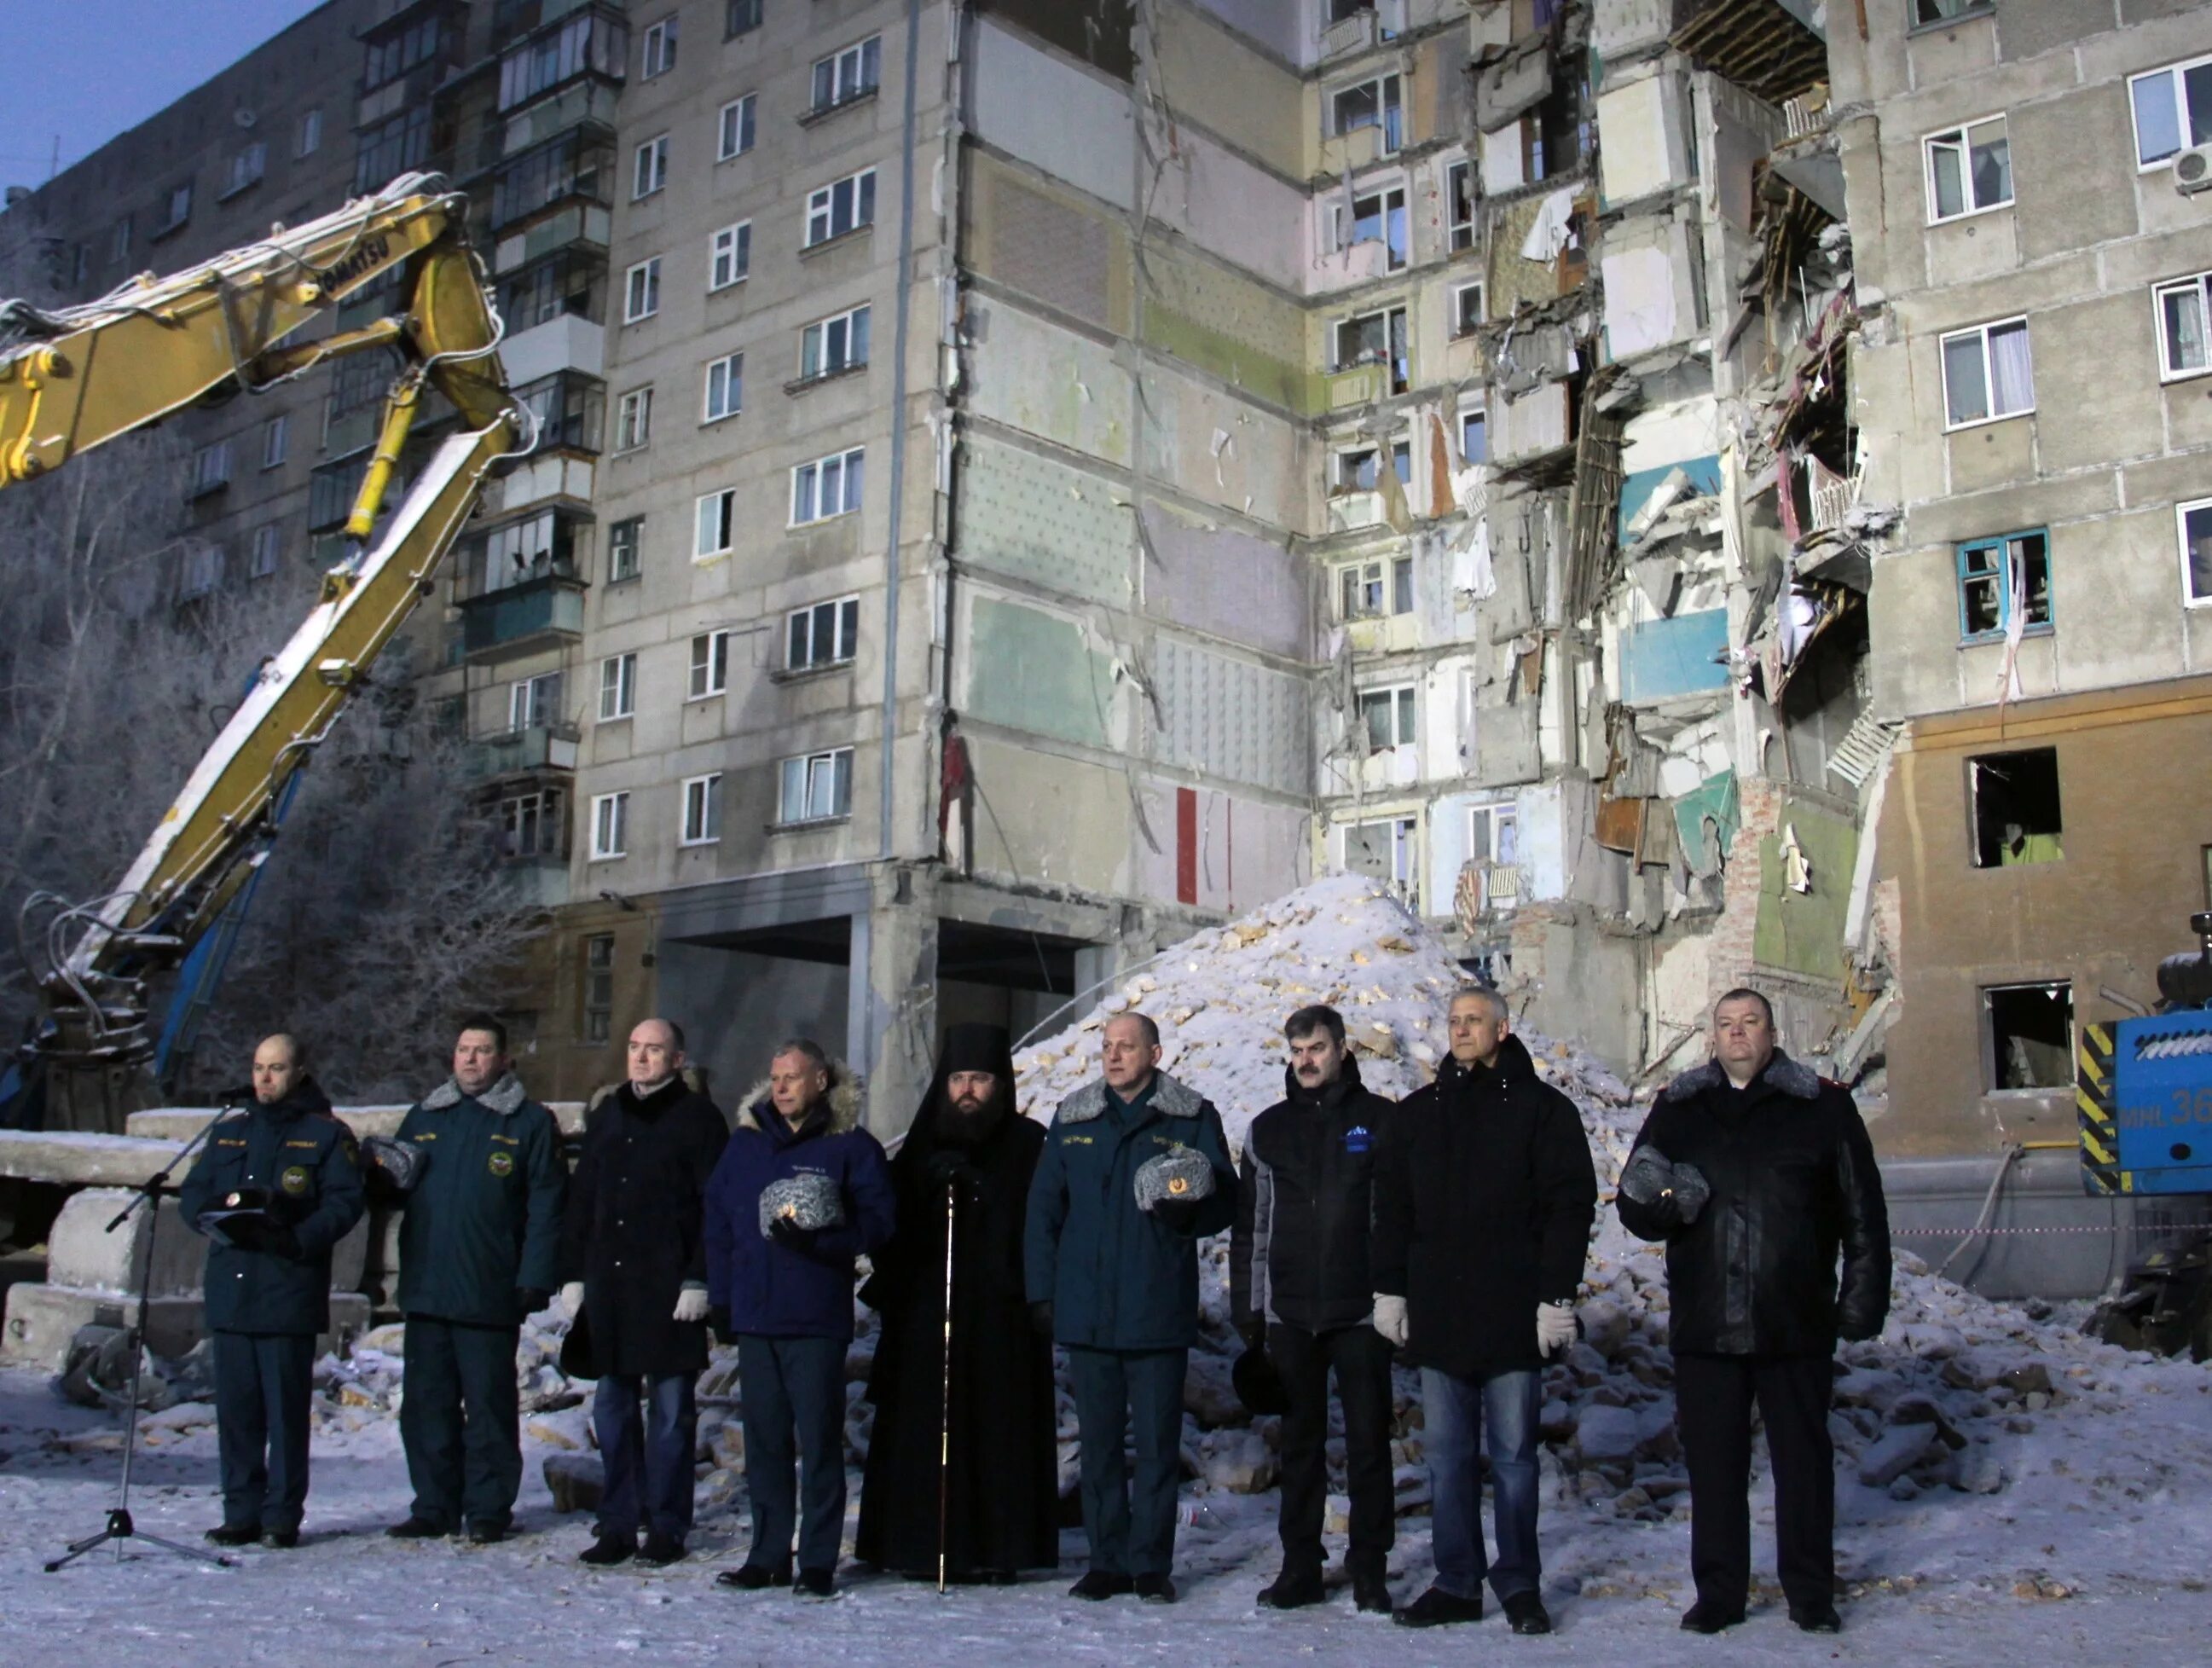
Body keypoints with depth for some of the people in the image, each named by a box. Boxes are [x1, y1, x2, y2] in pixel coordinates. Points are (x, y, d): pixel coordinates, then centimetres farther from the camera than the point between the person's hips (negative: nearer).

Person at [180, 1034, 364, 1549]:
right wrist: (218, 1217, -7)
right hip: (229, 1290, 5)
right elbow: (191, 1193, 15)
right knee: (235, 1406, 6)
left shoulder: (326, 1135, 3)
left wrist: (298, 1238, -21)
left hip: (290, 1292, -4)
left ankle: (282, 1515, 6)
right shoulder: (228, 1132, 19)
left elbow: (344, 1203, -6)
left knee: (286, 1407, -1)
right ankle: (241, 1513, 15)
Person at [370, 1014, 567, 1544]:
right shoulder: (423, 1116, 15)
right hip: (424, 1290, 5)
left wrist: (535, 1280, -12)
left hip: (490, 1294, -5)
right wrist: (386, 1175, -4)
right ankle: (434, 1506, 19)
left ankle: (489, 1509, 11)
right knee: (426, 1403, 9)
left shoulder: (530, 1122, 1)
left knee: (488, 1405, 2)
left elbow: (545, 1206, -5)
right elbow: (392, 1192, 21)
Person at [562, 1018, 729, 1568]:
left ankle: (666, 1526, 8)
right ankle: (617, 1523, 17)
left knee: (670, 1409, 1)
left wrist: (699, 1278, -13)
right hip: (608, 1286, 6)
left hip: (670, 1290, -5)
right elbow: (581, 1199, 18)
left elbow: (715, 1207, -6)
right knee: (612, 1407, 9)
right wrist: (574, 1272, 11)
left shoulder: (699, 1118, -1)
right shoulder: (607, 1116, 17)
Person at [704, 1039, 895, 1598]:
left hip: (817, 1319, -4)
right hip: (754, 1318, 4)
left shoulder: (852, 1147, -1)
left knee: (819, 1439, -1)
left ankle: (819, 1561, 7)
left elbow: (875, 1223, -6)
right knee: (764, 1440, 9)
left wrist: (814, 1239, -20)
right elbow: (717, 1221, 14)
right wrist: (721, 1298, 7)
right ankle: (768, 1556, 19)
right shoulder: (746, 1143, 12)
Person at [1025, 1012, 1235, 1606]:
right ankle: (1106, 1561, 17)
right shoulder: (1072, 1119, 10)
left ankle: (1151, 1563, 13)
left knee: (1157, 1440, 3)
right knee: (1098, 1440, 9)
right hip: (1086, 1310, 3)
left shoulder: (1192, 1118, 2)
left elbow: (1225, 1201, 3)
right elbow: (1043, 1208, 12)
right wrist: (1042, 1290, 5)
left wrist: (1189, 1209, -20)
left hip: (1158, 1310, -2)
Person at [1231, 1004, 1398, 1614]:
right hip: (1289, 1312, 3)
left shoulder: (1379, 1120, 2)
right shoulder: (1268, 1129, 10)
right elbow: (1250, 1224, 12)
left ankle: (1369, 1568, 13)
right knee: (1300, 1441, 9)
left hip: (1362, 1310, -2)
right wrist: (1247, 1308, 8)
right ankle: (1300, 1567, 17)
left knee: (1368, 1438, 3)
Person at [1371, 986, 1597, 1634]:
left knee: (1513, 1456, 5)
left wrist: (1556, 1293, -10)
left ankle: (1519, 1585, 15)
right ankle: (1456, 1584, 16)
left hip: (1512, 1314, -3)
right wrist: (1390, 1289, 6)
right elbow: (1391, 1208, 13)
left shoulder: (1542, 1108, 1)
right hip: (1438, 1314, 4)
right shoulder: (1417, 1113, 12)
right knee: (1447, 1456, 8)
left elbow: (1571, 1205, -4)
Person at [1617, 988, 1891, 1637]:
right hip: (1703, 1326, 2)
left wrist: (1863, 1299, -1)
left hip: (1795, 1325, -1)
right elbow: (1635, 1208, 9)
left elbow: (1863, 1213, 4)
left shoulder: (1823, 1106, 3)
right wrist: (1656, 1200, -14)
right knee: (1712, 1461, 7)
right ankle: (1718, 1593, 19)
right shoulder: (1677, 1108, 9)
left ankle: (1811, 1593, 22)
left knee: (1804, 1457, 8)